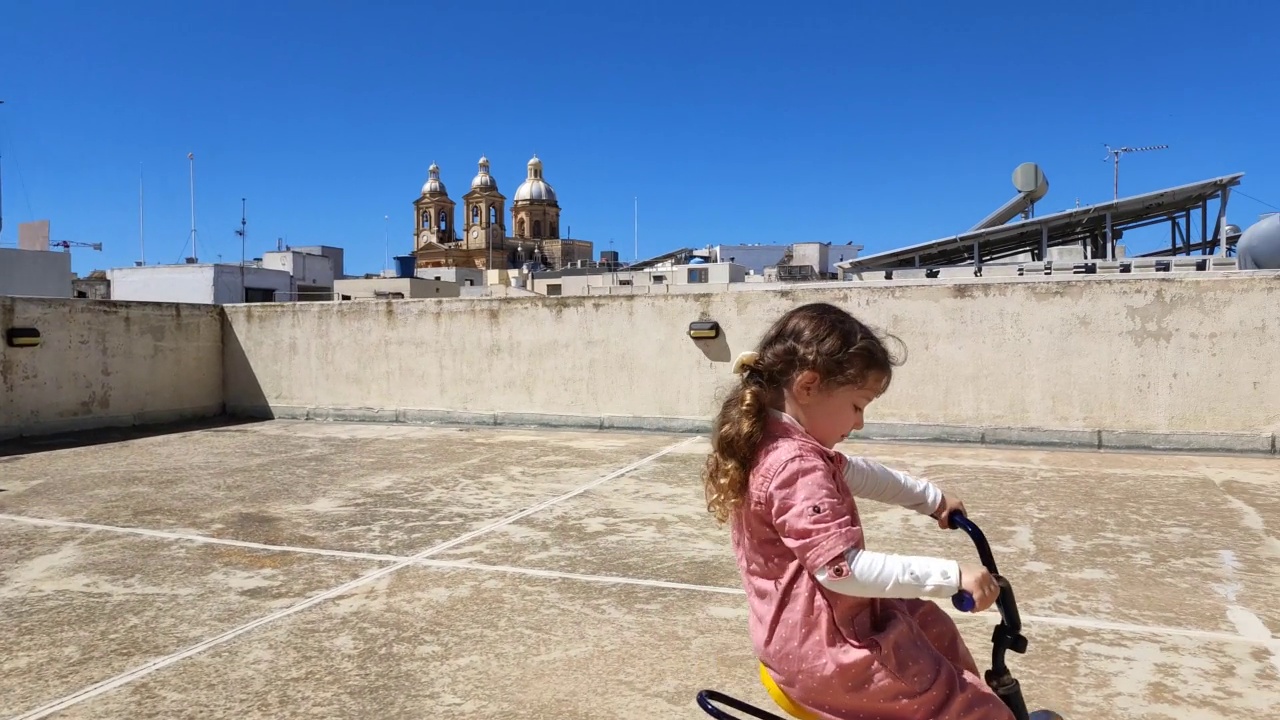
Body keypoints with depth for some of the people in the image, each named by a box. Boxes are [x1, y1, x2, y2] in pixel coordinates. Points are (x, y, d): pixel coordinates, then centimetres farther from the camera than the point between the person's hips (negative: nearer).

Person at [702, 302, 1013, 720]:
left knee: (931, 626, 26)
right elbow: (843, 569, -33)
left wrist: (933, 500, 22)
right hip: (821, 646, -10)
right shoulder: (798, 467, -28)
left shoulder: (769, 443, 3)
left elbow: (854, 472, 17)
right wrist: (952, 576, -29)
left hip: (798, 626, 10)